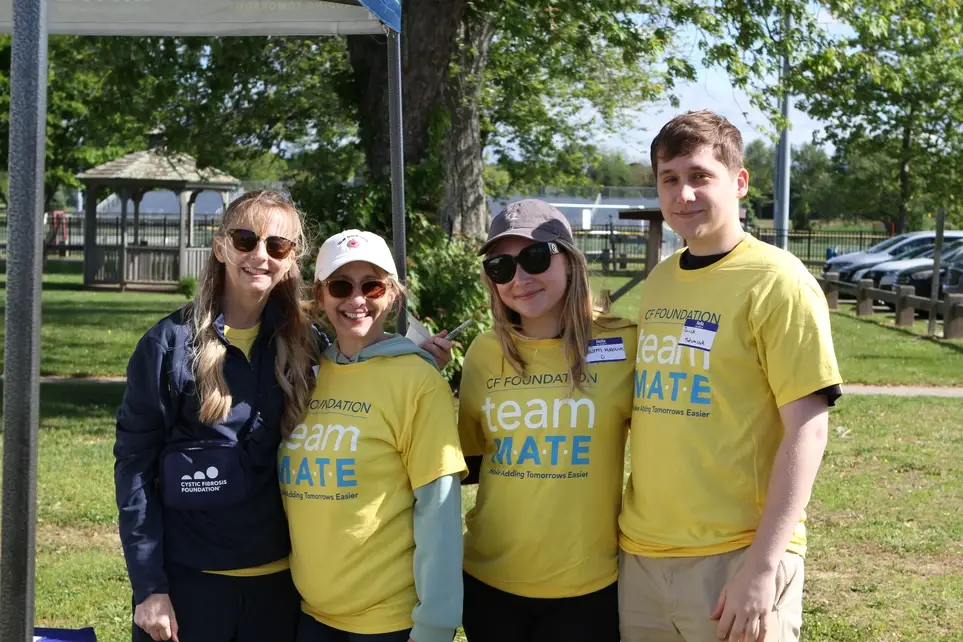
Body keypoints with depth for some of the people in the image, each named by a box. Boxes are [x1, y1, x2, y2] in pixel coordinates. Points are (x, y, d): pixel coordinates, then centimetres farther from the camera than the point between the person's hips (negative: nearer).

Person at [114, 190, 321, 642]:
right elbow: (135, 466, -5)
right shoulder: (170, 344, -5)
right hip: (185, 582, -2)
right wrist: (148, 586, -9)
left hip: (279, 583, 3)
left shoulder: (306, 345, 3)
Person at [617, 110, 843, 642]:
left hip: (735, 556, -6)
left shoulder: (777, 282, -9)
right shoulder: (658, 282, 9)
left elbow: (806, 427, -13)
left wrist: (763, 566, -17)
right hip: (641, 553, 6)